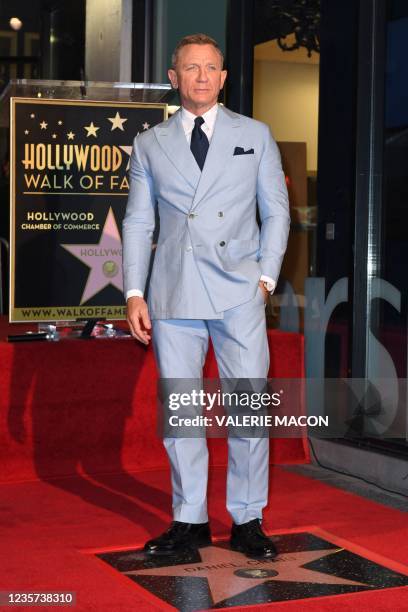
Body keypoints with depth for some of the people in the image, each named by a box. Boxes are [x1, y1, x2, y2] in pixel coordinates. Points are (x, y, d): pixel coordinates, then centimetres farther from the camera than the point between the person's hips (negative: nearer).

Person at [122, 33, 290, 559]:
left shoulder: (255, 136, 11)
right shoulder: (149, 144, 12)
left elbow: (276, 210, 12)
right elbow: (137, 222, 11)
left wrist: (266, 276, 1)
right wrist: (134, 293, 2)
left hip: (238, 293, -1)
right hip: (172, 295, 1)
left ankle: (247, 520, 8)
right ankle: (189, 520, 14)